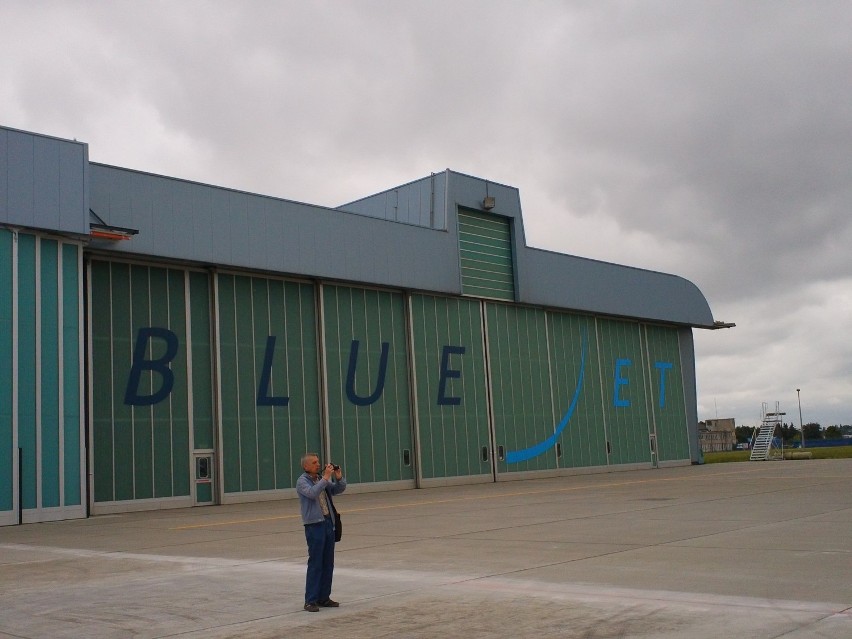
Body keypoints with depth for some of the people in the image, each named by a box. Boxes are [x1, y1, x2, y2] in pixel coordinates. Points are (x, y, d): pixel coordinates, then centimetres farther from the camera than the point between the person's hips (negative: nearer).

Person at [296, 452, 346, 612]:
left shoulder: (321, 479, 14)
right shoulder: (302, 481, -5)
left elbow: (339, 489, 15)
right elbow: (312, 493, -24)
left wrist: (339, 477, -2)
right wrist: (326, 477, -23)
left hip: (328, 523, 7)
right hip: (314, 525, -7)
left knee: (328, 564, 9)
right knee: (315, 564, -7)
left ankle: (324, 597, 17)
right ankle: (310, 601, -2)